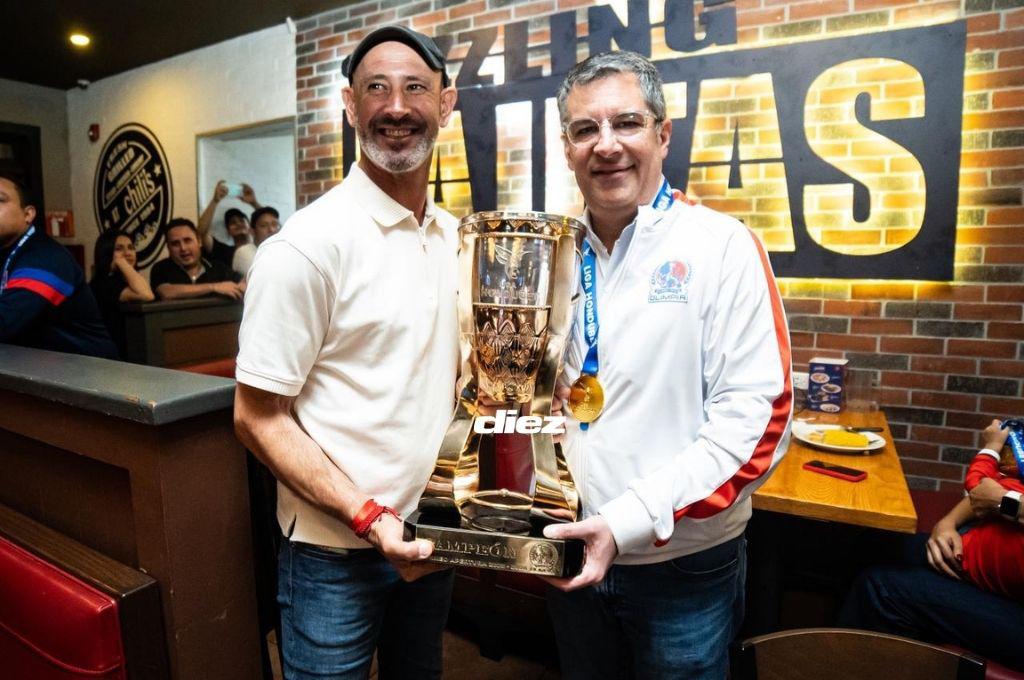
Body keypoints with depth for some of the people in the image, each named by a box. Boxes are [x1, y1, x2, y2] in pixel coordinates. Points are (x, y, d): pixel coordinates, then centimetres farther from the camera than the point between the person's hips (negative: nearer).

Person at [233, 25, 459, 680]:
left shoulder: (453, 234, 2)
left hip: (429, 535, 6)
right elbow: (258, 419, -15)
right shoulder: (311, 244, -18)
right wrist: (367, 517, -21)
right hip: (337, 549, -6)